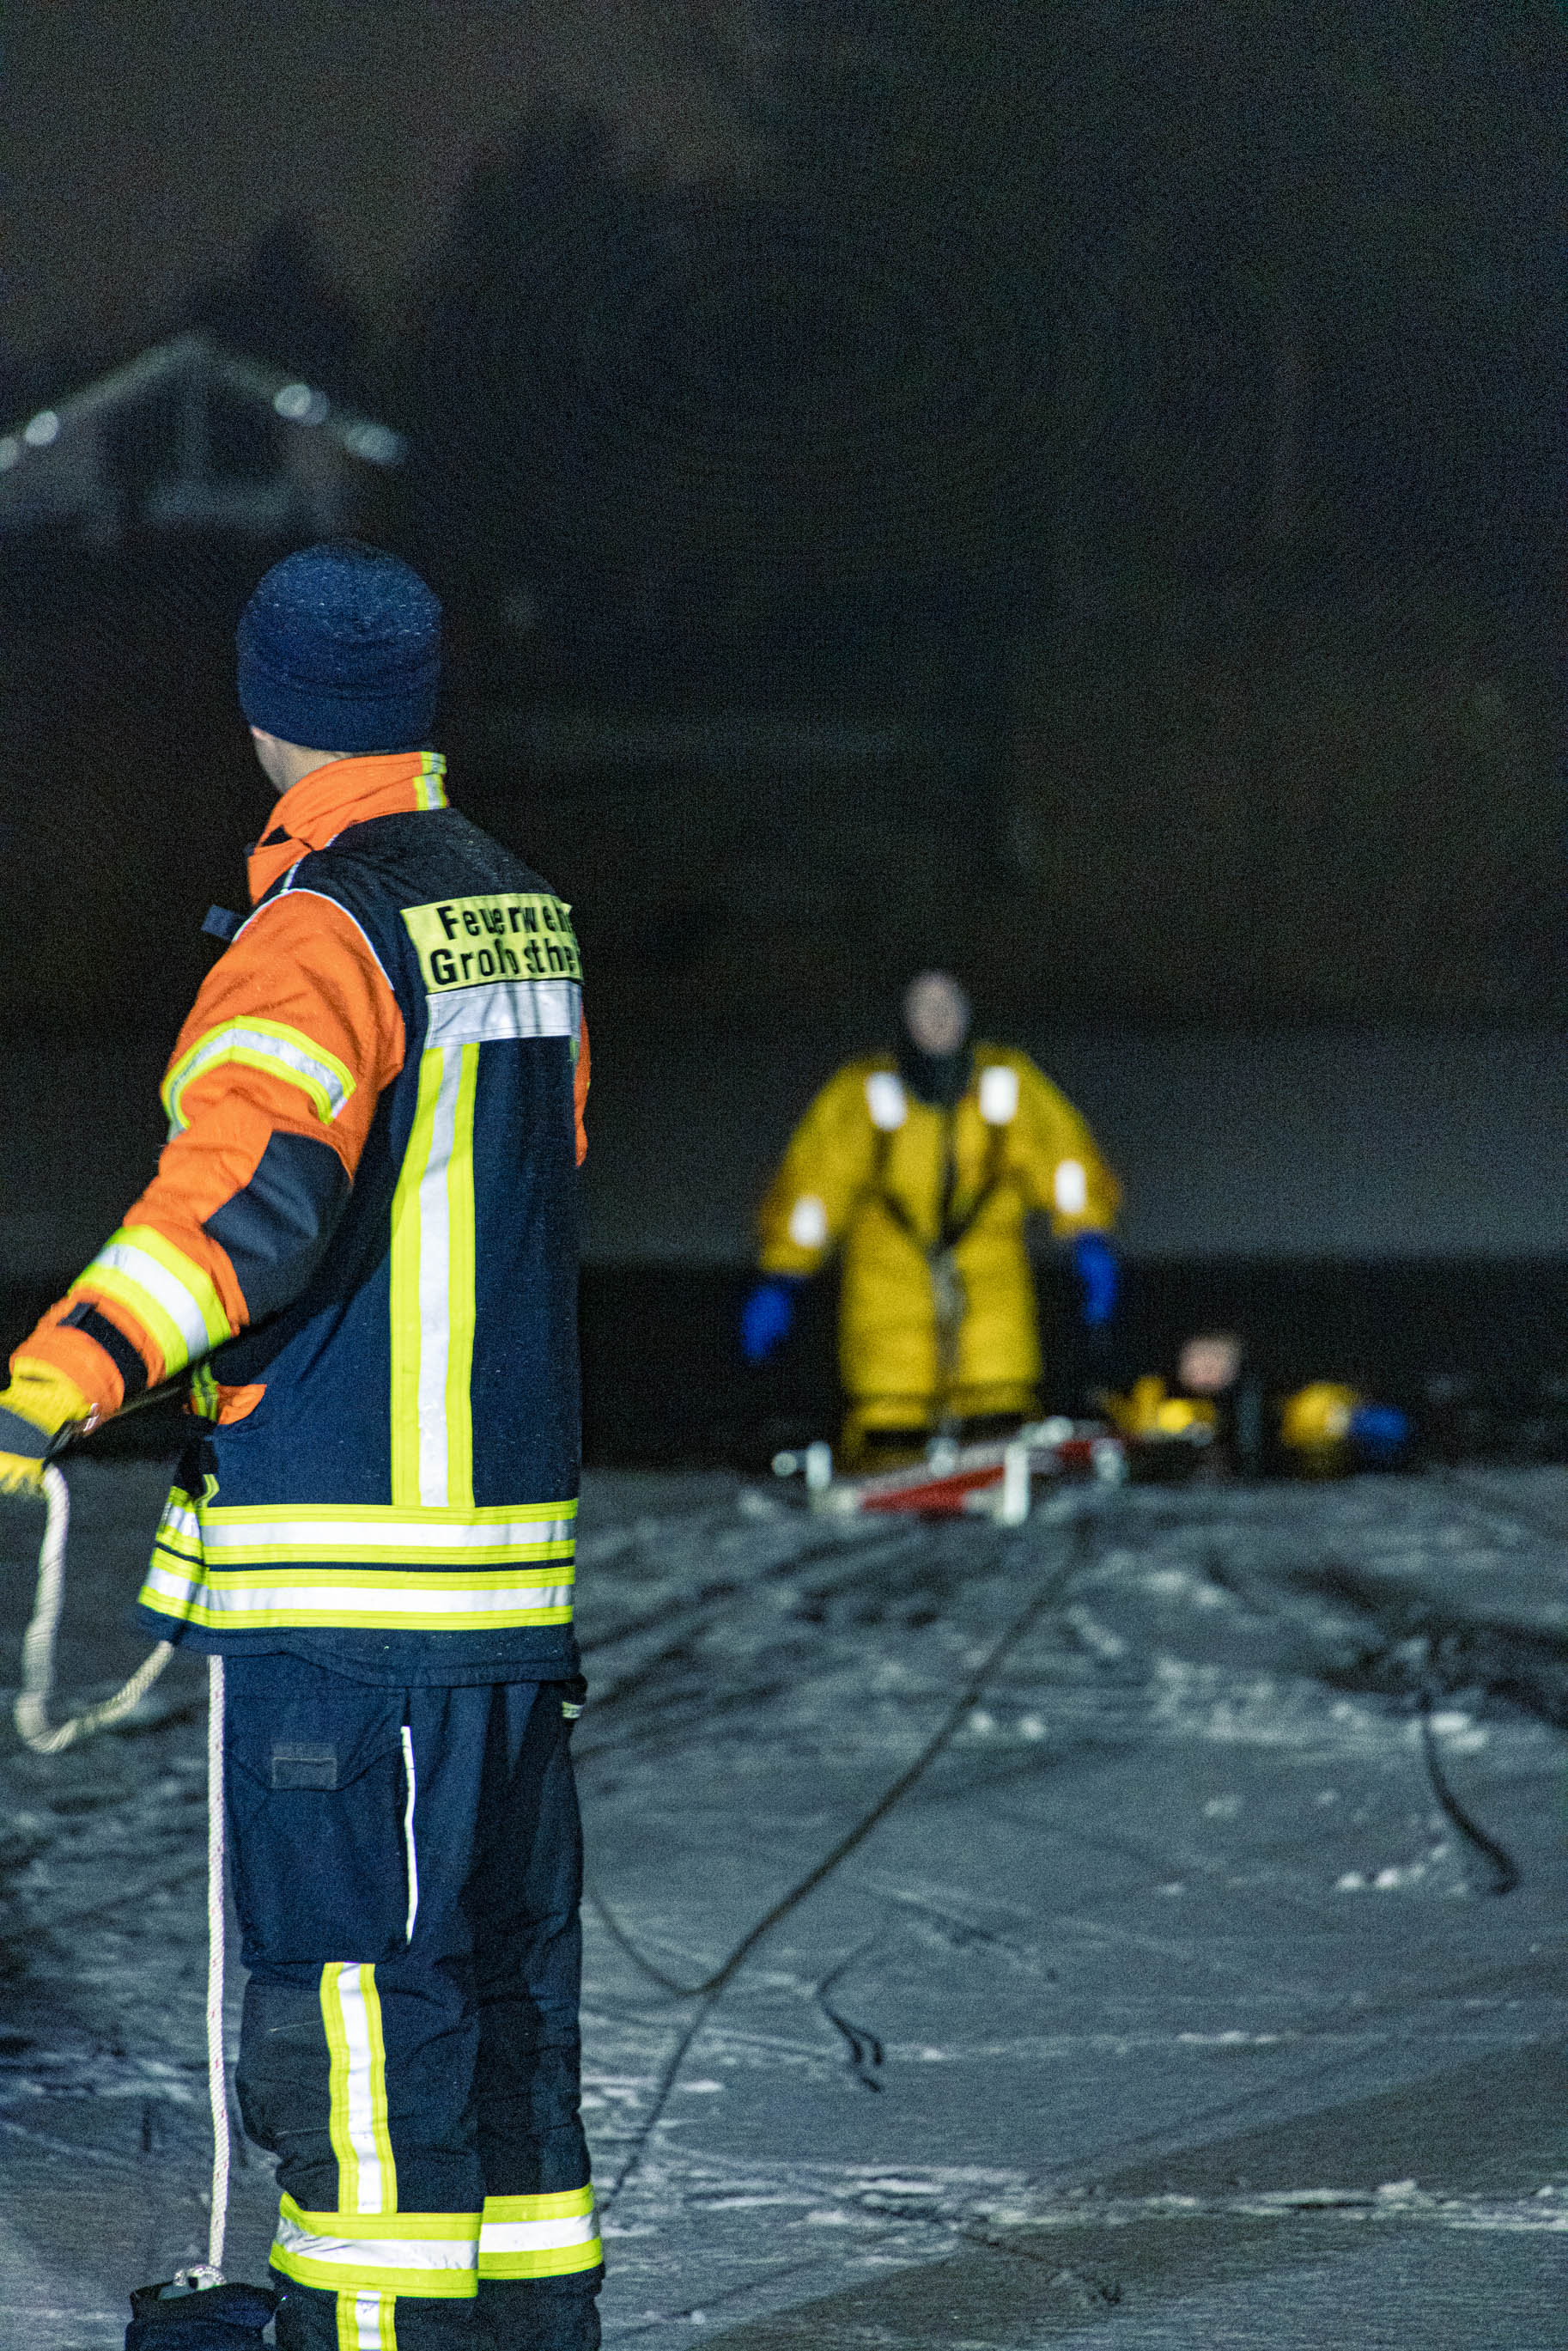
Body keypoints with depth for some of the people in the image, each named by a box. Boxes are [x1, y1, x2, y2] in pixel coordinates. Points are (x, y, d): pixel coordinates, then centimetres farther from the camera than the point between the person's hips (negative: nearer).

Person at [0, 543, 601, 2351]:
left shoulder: (321, 934, -14)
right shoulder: (524, 916, 13)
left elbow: (259, 1183, -31)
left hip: (347, 1573, -9)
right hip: (513, 1554, 9)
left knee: (346, 1974, -5)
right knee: (500, 1963, 14)